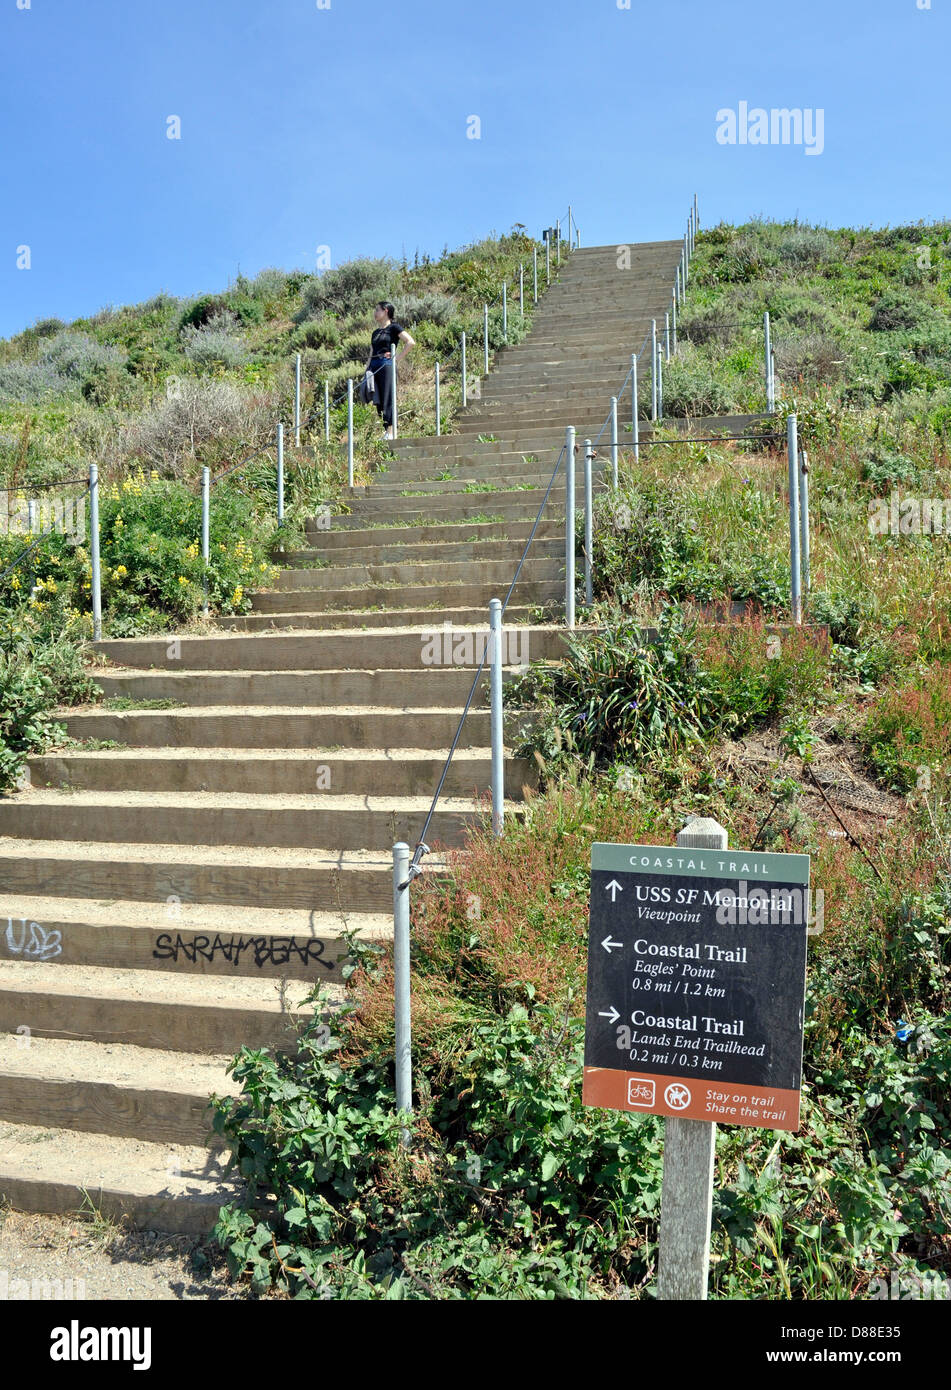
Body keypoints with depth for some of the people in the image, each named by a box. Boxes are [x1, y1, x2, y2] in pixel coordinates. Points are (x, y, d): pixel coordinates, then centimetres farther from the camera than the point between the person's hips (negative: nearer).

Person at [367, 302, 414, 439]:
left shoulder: (393, 328, 0)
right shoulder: (375, 332, 20)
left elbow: (411, 342, -10)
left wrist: (398, 357, -12)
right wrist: (367, 370, 9)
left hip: (387, 365, -7)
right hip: (374, 366, 7)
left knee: (387, 399, -9)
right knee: (378, 400, 3)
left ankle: (390, 432, -8)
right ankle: (385, 430, 7)